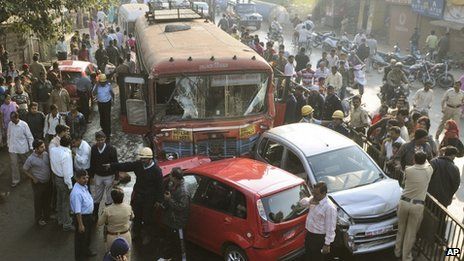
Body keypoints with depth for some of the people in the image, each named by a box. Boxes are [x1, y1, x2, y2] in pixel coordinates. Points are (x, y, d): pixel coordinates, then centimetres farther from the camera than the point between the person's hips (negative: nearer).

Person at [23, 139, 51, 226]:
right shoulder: (31, 159, -24)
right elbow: (25, 169, -10)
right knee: (38, 202, 13)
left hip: (48, 182, 5)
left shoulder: (46, 154, -9)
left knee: (47, 200, 21)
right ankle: (38, 219, 33)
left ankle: (46, 216, 43)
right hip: (38, 183, -5)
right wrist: (33, 178, -11)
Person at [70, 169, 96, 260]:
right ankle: (80, 257, 34)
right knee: (81, 238, 13)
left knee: (88, 235, 29)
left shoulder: (84, 186, -4)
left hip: (88, 215, 9)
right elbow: (77, 211, -28)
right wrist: (80, 225, -23)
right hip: (81, 217, -9)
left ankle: (86, 251, 53)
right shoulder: (76, 193, -33)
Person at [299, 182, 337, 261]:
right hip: (309, 234, 7)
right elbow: (302, 202, 11)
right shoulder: (314, 199, -4)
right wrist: (309, 201, -12)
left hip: (319, 238, -7)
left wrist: (327, 244, -19)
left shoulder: (329, 207, -27)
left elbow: (330, 228, -23)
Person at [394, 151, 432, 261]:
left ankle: (397, 252, 32)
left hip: (404, 202, 1)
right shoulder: (429, 170, -3)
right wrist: (423, 157, 37)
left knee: (401, 229, 18)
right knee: (411, 232, 9)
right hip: (418, 206, -1)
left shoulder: (408, 170, -3)